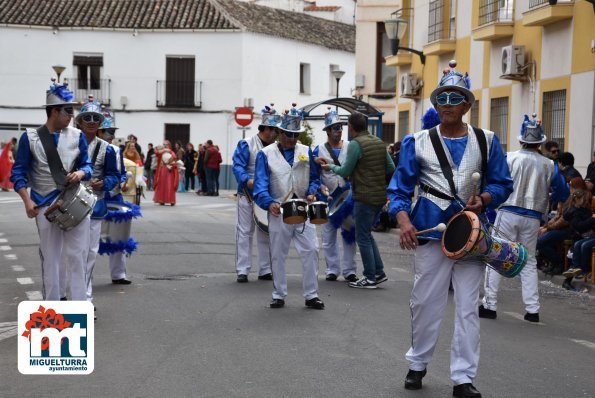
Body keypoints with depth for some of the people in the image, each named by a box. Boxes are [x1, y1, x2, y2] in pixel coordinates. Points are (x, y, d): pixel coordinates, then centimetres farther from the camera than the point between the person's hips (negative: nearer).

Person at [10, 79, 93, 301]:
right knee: (50, 259, 7)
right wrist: (27, 201, -14)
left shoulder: (77, 136, 4)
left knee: (77, 257, -2)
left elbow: (87, 164, 8)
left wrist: (81, 173, -16)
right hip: (46, 206, -1)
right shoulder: (30, 137, -3)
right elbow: (18, 173, -2)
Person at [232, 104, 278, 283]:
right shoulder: (246, 145, -8)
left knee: (266, 234, 9)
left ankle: (265, 270, 16)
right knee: (245, 233, -1)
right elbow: (238, 166, -17)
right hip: (248, 196, -5)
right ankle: (242, 271, 3)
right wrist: (248, 181, -34)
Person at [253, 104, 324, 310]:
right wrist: (269, 203, -29)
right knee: (278, 255, 7)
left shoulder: (306, 152, 8)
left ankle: (311, 295, 5)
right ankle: (279, 295, 18)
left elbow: (314, 178, 13)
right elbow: (261, 184, -11)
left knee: (311, 250, -3)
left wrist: (311, 193, -9)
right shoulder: (265, 154, -2)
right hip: (279, 211, -2)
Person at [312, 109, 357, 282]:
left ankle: (349, 270, 9)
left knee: (349, 234, 2)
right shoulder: (319, 150, 2)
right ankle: (332, 269, 14)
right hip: (328, 198, 0)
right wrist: (321, 187, -13)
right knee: (329, 237, 5)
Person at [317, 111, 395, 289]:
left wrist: (330, 166, 8)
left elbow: (345, 171, -9)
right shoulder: (378, 142, 9)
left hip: (365, 197, -8)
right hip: (380, 195, 8)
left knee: (363, 237, 2)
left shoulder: (355, 144, -14)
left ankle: (370, 278, 6)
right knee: (367, 234, 19)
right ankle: (379, 272, 17)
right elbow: (390, 168, 12)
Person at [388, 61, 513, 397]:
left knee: (468, 307, 0)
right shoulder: (417, 143, 4)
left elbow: (503, 184, 10)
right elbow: (400, 189, 1)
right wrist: (405, 223, -16)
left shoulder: (487, 141, 6)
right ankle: (418, 363, 26)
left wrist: (484, 199, -12)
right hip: (431, 233, 0)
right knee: (425, 302, 6)